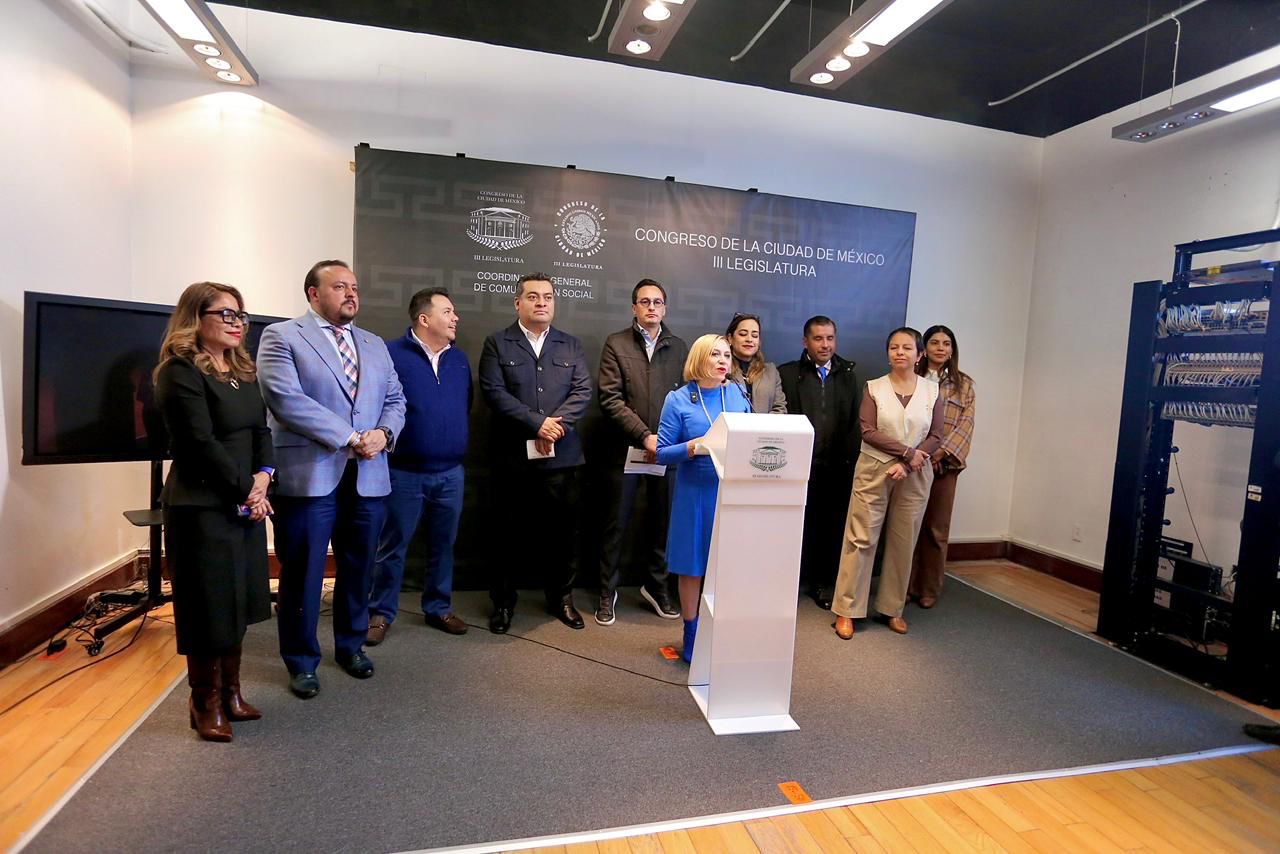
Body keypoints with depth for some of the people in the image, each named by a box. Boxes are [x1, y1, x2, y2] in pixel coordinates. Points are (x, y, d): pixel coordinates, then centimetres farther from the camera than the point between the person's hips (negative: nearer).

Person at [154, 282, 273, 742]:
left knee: (238, 599, 13)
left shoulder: (244, 371, 12)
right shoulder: (181, 371, -11)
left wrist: (262, 476, -8)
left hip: (247, 502, 7)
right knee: (209, 604, 2)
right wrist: (245, 492, -13)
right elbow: (202, 443, -17)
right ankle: (206, 704, 19)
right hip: (202, 505, -7)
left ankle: (230, 692, 26)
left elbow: (261, 428, 8)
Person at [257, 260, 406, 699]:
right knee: (303, 574, 7)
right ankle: (302, 662, 25)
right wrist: (349, 438, -17)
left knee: (358, 569, 15)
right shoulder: (281, 336, -1)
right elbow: (285, 398, -15)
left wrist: (383, 433, -9)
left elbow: (395, 400, 13)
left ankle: (350, 646, 35)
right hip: (309, 476, -5)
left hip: (367, 478, 5)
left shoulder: (375, 345, 16)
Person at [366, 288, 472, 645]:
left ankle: (438, 608, 30)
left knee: (443, 545, 14)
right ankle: (380, 613, 23)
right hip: (404, 472, -5)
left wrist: (457, 442, 10)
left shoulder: (459, 359, 9)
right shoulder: (392, 354, -9)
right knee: (392, 546, 8)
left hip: (450, 472, 5)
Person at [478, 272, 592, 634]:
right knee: (510, 532, 7)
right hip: (513, 455, -2)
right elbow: (494, 392, -8)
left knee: (562, 530, 9)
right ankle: (503, 601, 24)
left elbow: (583, 391, 2)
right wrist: (537, 423, -15)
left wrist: (555, 424, -14)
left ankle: (561, 597, 27)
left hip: (561, 456, 2)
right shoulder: (497, 343, 4)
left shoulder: (571, 345, 13)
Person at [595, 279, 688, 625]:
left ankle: (656, 586, 30)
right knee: (617, 523, 7)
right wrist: (645, 436, -16)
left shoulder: (680, 348, 9)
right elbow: (611, 399, -8)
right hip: (627, 449, -2)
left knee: (661, 521, 11)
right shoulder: (616, 344, 1)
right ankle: (607, 592, 22)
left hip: (667, 450, 2)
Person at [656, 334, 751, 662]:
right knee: (693, 566, 8)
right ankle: (691, 634, 26)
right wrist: (692, 447, -22)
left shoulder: (739, 395, 4)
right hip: (695, 494, -2)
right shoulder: (678, 399, -5)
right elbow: (662, 452, -6)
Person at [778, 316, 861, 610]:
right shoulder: (787, 374, 2)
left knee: (831, 527, 8)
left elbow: (854, 422, 8)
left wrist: (850, 459, 0)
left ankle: (823, 583, 21)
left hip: (836, 467, 3)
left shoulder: (848, 376, 12)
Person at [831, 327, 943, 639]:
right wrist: (907, 451, -15)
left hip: (914, 475, 2)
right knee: (861, 539, -1)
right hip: (874, 471, -2)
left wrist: (907, 465, -13)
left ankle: (892, 608, 22)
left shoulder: (932, 390, 4)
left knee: (903, 543, 8)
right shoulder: (873, 388, 0)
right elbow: (868, 432, -8)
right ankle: (846, 610, 6)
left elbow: (936, 436, 0)